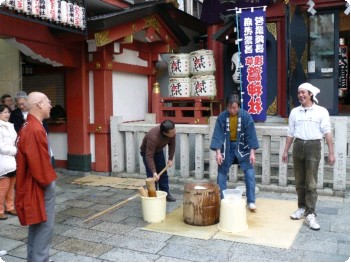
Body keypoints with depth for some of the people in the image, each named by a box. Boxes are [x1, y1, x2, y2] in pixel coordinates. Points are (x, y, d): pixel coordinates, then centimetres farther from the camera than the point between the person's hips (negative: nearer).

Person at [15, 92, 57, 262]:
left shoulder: (28, 126, 10)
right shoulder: (36, 129, -23)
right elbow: (39, 162, -25)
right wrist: (48, 181, -10)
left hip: (33, 185, 11)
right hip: (40, 187, -11)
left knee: (36, 226, 19)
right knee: (44, 227, -1)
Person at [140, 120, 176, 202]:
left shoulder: (172, 132, -27)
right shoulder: (153, 137, -44)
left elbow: (172, 144, -8)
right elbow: (149, 156, -41)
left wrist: (170, 159, -11)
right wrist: (154, 172, -45)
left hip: (159, 151, 6)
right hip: (147, 152, -6)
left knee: (163, 173, 9)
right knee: (152, 176, -9)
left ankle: (165, 193, 19)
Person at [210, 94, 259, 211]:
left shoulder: (246, 116, -15)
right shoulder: (222, 117, -13)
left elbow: (251, 134, -12)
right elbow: (218, 135, -12)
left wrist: (252, 152, -16)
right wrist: (218, 152, -20)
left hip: (242, 147, -1)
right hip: (227, 147, 1)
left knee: (250, 174, -7)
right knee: (221, 174, 2)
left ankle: (251, 201, 3)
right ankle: (221, 200, 15)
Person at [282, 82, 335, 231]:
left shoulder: (321, 111, -2)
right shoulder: (294, 112, 9)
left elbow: (327, 132, -4)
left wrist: (331, 152, -8)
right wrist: (285, 151, 11)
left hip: (313, 146, -4)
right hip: (298, 146, 4)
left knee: (311, 183, -3)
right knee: (299, 182, 11)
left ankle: (310, 214, 1)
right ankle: (302, 207, 24)